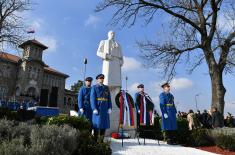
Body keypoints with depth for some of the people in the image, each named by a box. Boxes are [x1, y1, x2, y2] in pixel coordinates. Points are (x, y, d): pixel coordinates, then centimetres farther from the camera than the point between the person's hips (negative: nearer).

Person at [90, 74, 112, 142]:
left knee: (104, 124, 6)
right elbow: (92, 98, -7)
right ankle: (95, 141, 5)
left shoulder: (106, 88, 15)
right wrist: (94, 109, -17)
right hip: (97, 108, -4)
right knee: (97, 125, -4)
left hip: (105, 109, 5)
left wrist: (110, 108, 0)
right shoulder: (94, 87, 2)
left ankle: (101, 141, 16)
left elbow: (109, 98, 10)